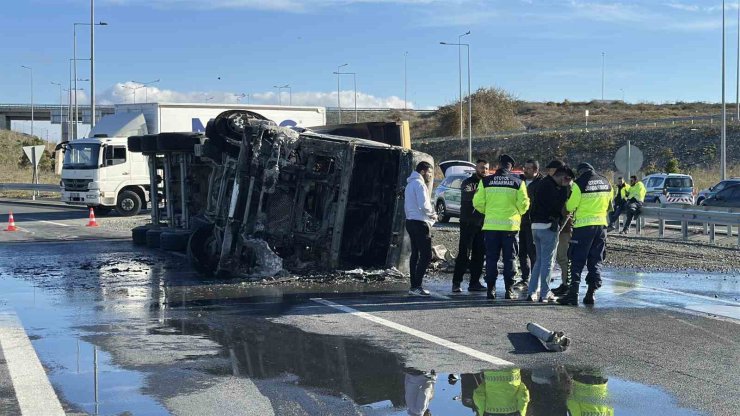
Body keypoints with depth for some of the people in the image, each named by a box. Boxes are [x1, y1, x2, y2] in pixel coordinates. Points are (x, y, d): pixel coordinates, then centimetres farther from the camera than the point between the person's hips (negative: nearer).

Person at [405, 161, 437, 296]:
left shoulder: (410, 184, 21)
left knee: (415, 254, 11)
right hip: (420, 223, -10)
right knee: (426, 255, -11)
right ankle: (416, 286, -16)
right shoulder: (419, 184, -11)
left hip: (410, 221, 10)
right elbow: (423, 204, -20)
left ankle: (414, 286, 10)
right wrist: (433, 214, -2)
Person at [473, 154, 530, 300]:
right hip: (510, 225, 0)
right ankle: (509, 290, 4)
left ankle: (491, 289, 6)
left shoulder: (486, 181, 0)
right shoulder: (518, 182, -1)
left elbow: (478, 203, 0)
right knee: (509, 259, 7)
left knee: (491, 258, 7)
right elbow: (523, 204, -2)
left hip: (490, 225, 1)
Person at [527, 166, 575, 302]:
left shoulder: (542, 183, 17)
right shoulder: (551, 186, -14)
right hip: (548, 227, -9)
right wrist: (565, 188, -11)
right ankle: (545, 294, 1)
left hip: (535, 225, 9)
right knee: (547, 261, -2)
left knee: (539, 260, 16)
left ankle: (532, 292, 13)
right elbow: (558, 205, -19)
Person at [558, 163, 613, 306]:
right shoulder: (606, 183, 8)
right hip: (601, 224, 5)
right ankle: (591, 293, 10)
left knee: (578, 261, -1)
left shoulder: (579, 184, -11)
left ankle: (573, 293, -6)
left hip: (583, 225, -5)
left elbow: (570, 206, -7)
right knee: (595, 261, 12)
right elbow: (609, 206, 17)